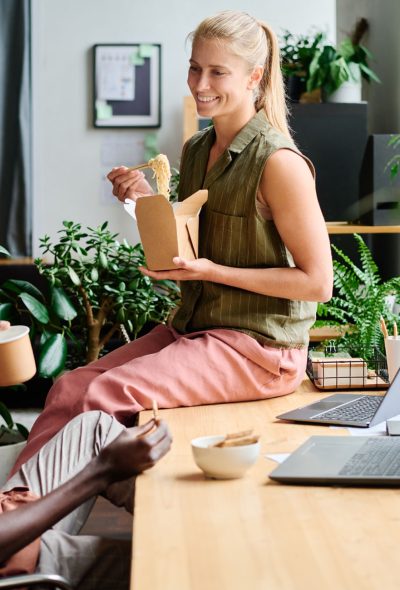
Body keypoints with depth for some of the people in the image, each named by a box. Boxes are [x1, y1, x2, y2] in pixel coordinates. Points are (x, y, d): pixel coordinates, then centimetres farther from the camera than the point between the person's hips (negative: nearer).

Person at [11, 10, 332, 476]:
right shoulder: (196, 150, 10)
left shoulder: (278, 163, -14)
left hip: (258, 345, -7)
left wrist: (212, 271, -17)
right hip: (195, 327, 8)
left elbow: (317, 282, -13)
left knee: (104, 397, -22)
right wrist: (149, 204, 1)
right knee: (69, 387, -11)